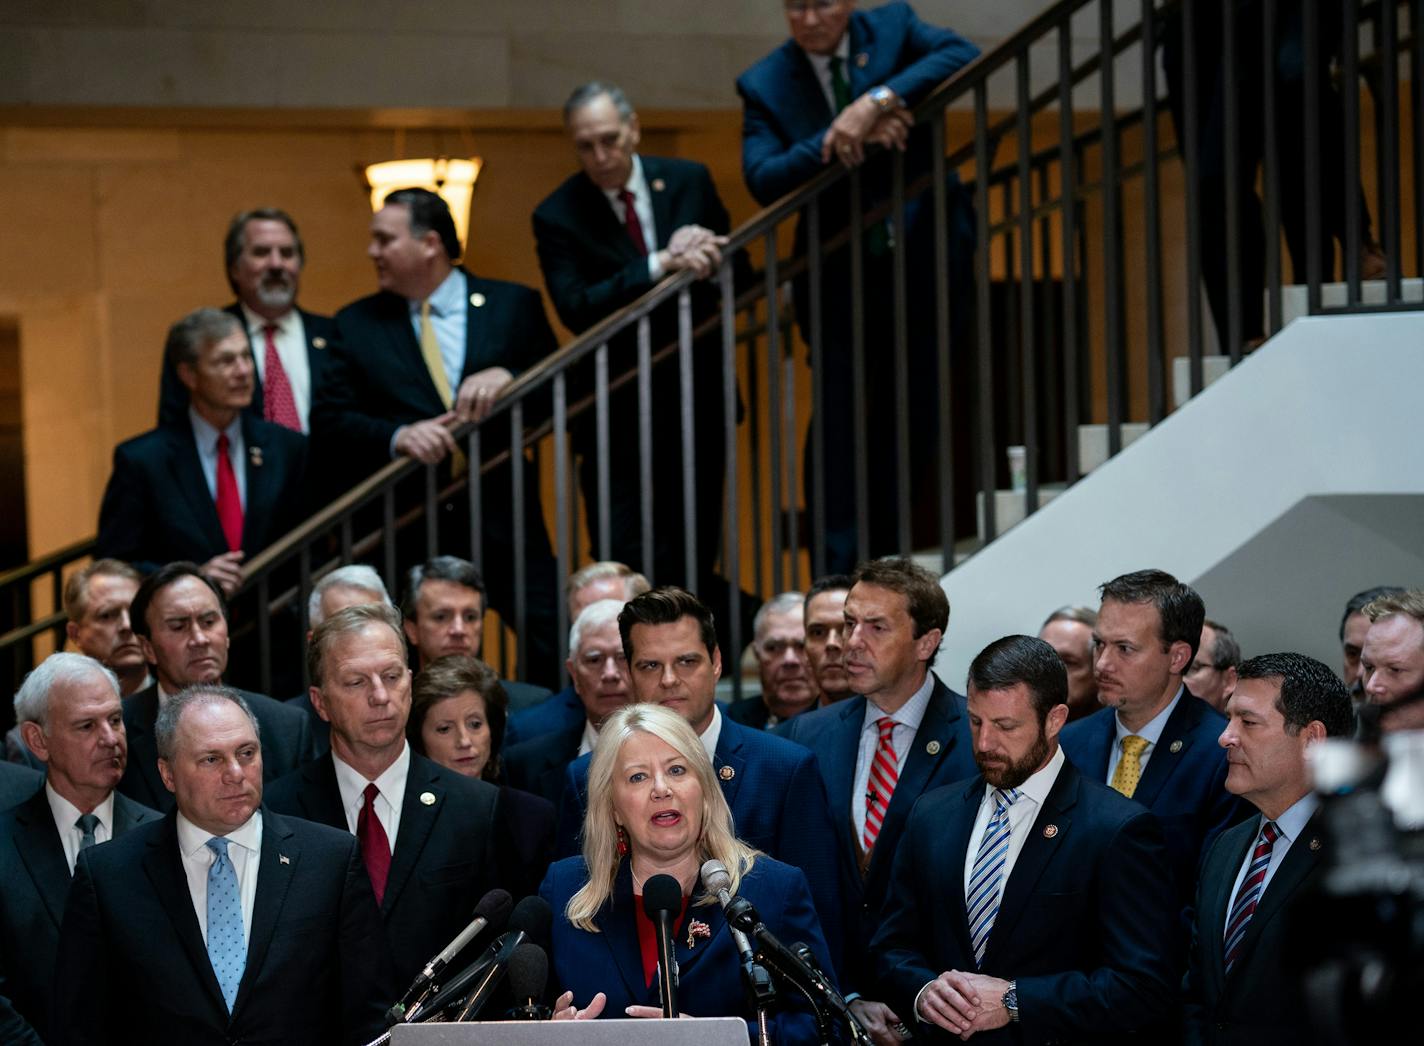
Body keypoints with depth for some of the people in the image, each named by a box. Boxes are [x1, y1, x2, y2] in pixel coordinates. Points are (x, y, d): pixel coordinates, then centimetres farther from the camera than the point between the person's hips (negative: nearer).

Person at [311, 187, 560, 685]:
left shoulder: (514, 306, 8)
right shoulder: (356, 324, 9)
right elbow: (327, 424, 2)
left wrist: (507, 378, -15)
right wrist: (397, 437, -17)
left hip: (504, 519, 0)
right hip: (407, 531, 1)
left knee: (558, 658, -6)